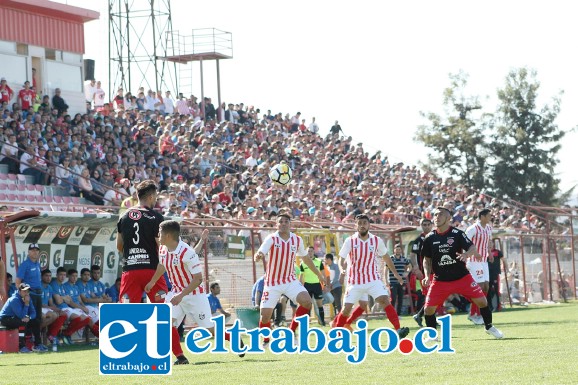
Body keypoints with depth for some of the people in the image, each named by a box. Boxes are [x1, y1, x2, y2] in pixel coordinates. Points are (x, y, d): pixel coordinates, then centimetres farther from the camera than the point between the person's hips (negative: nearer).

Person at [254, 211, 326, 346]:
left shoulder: (297, 239, -1)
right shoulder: (272, 239, -13)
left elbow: (305, 258, 15)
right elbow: (260, 253, -31)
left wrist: (319, 275, 21)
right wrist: (258, 256, -56)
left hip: (290, 281, 3)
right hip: (272, 283, -3)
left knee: (306, 301, -21)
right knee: (265, 314, -8)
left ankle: (291, 331, -2)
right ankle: (265, 340, 22)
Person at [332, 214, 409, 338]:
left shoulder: (377, 241, -2)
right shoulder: (350, 241, -8)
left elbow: (386, 257, 13)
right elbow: (341, 259, -6)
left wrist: (395, 273, 20)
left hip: (373, 279, 1)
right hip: (355, 281, -1)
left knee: (385, 300, -18)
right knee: (347, 308, -2)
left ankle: (398, 329, -27)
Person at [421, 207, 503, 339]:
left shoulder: (457, 234, -7)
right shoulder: (430, 238, 0)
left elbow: (473, 248, -13)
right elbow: (427, 259, 9)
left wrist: (466, 254, -35)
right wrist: (427, 276, -6)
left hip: (462, 277, -1)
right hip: (440, 280, 1)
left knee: (481, 300, -6)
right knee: (429, 308, -9)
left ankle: (489, 327, 18)